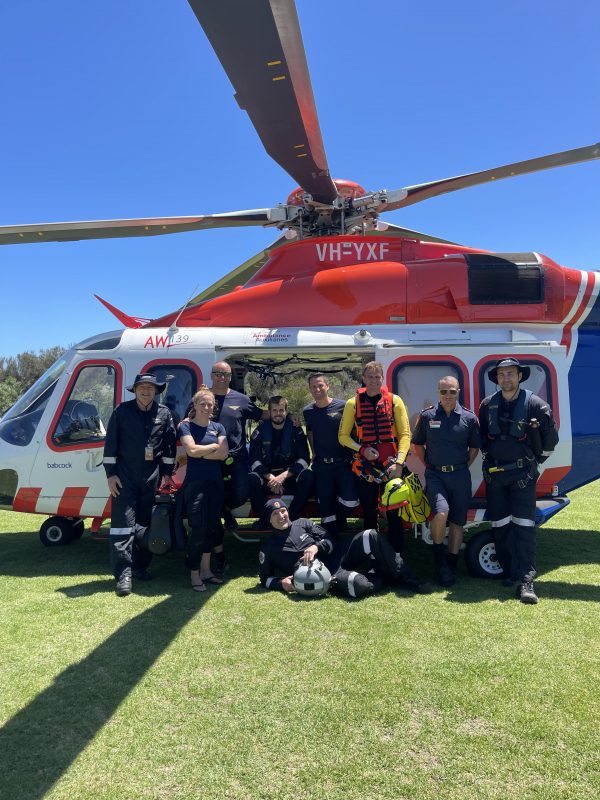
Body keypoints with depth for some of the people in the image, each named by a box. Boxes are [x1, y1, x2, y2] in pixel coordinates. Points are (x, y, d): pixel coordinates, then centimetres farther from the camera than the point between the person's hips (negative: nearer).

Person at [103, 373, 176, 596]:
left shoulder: (164, 413, 5)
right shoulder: (122, 411, -1)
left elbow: (169, 445, 8)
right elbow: (110, 443, -1)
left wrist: (166, 473, 5)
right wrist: (110, 474, -6)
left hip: (151, 476, 3)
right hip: (125, 475, -3)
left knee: (145, 522, 11)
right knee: (123, 521, -7)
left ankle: (141, 566, 24)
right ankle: (123, 573, -5)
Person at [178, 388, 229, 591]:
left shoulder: (218, 427, 11)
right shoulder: (186, 426, 0)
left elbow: (224, 454, -3)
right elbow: (191, 450, -16)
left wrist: (200, 452, -10)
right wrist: (214, 446, -5)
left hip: (216, 482, 5)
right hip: (195, 482, -5)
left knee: (212, 527, 9)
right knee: (198, 528, -8)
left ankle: (206, 570, 20)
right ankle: (194, 575, 1)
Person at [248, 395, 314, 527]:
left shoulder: (295, 430, 0)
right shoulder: (260, 431, 1)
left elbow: (304, 459, -8)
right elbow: (254, 461, -8)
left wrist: (284, 476, -22)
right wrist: (271, 478, -24)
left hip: (290, 476, 0)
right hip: (267, 476, 0)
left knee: (307, 476, -30)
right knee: (252, 479, -31)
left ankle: (292, 517, -15)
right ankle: (264, 518, -11)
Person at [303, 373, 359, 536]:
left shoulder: (342, 406, -5)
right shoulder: (308, 411, 7)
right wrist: (314, 453, 12)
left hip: (343, 463, -3)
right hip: (321, 466, 3)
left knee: (350, 500, -17)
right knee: (326, 509, 5)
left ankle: (341, 521, 16)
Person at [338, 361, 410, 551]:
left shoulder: (394, 401, 0)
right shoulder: (353, 403, 2)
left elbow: (405, 434, -3)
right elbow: (343, 436, 6)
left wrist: (398, 462, -13)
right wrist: (362, 449, -10)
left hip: (391, 467, -1)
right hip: (365, 467, 1)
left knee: (394, 513, 3)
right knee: (369, 514, 11)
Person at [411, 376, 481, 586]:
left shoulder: (469, 418, 2)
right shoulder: (427, 416, 1)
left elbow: (474, 447, 14)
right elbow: (417, 444, 11)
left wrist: (464, 466, 6)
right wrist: (428, 465, 5)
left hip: (460, 475, 2)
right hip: (435, 474, -2)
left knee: (457, 522, 6)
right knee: (441, 512, -23)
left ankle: (451, 565, 22)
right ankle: (438, 552, 3)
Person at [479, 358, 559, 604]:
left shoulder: (535, 404, -6)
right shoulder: (488, 405, 4)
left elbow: (551, 438, 3)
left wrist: (536, 460, 9)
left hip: (522, 473, -3)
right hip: (494, 473, 4)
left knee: (524, 526, -10)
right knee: (500, 525, 8)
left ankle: (525, 581, -9)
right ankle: (509, 572, 20)